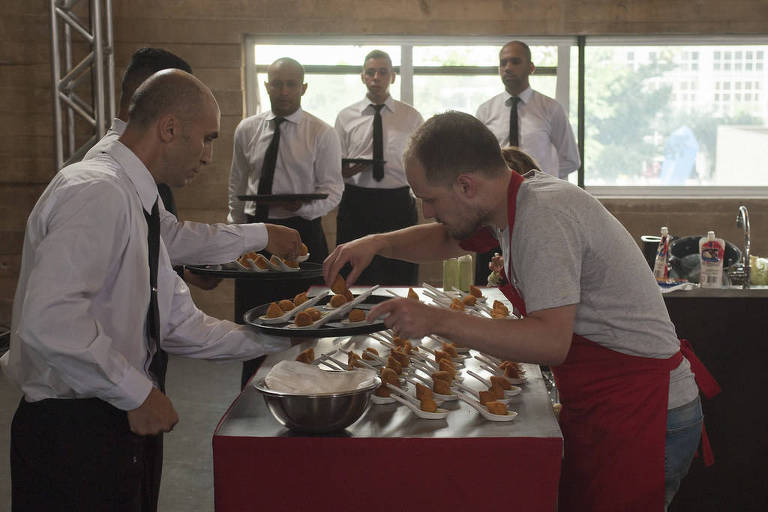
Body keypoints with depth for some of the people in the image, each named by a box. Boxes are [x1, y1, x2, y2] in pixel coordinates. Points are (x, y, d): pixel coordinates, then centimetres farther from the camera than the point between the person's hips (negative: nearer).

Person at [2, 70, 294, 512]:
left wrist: (282, 338, 8)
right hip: (72, 430, -9)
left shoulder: (138, 202, 11)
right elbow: (48, 320, -30)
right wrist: (137, 393, -21)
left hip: (121, 420, 9)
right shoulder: (97, 192, -19)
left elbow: (179, 325, 11)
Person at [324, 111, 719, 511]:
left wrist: (437, 321, -29)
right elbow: (446, 239, 25)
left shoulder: (543, 215, -24)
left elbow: (552, 342, -30)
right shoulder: (513, 200, 6)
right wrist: (378, 243, 8)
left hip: (641, 417, -9)